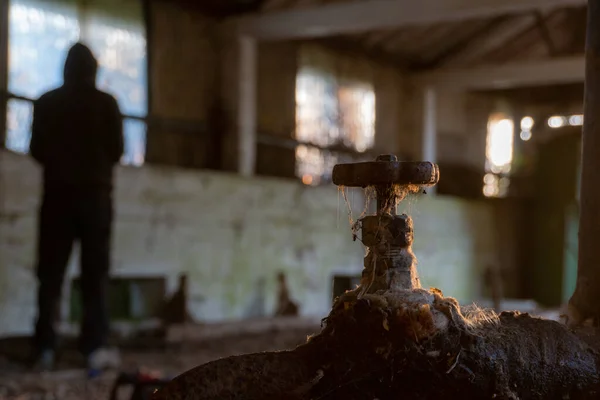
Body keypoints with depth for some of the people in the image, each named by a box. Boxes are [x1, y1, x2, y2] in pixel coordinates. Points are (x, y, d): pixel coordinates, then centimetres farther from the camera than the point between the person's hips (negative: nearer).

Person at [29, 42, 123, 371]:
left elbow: (37, 150, 7)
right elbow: (117, 150, 2)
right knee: (95, 273, 0)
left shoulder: (46, 103, 4)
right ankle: (95, 348, -6)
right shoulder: (106, 103, -1)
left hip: (57, 194, 1)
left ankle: (45, 349, 1)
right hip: (95, 194, -1)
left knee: (50, 273, 4)